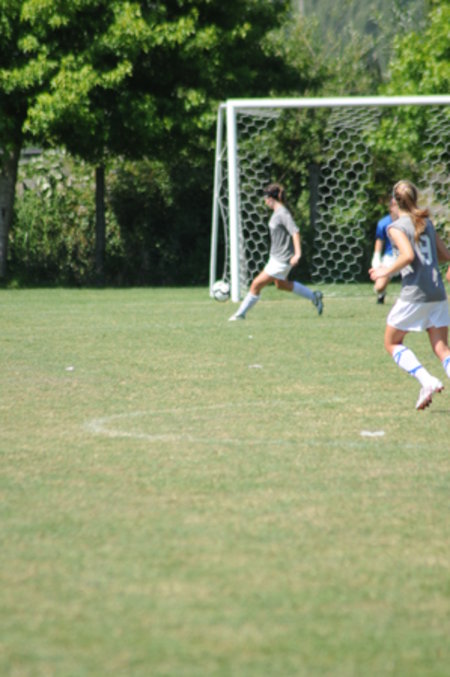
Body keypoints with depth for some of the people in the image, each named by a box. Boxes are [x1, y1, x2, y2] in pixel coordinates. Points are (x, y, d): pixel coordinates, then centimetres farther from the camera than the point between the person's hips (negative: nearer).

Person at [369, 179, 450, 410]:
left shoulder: (397, 227, -5)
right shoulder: (427, 223, 14)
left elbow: (408, 255, -20)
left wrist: (386, 271, -8)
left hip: (414, 294, -6)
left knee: (392, 342, 12)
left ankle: (427, 380, -9)